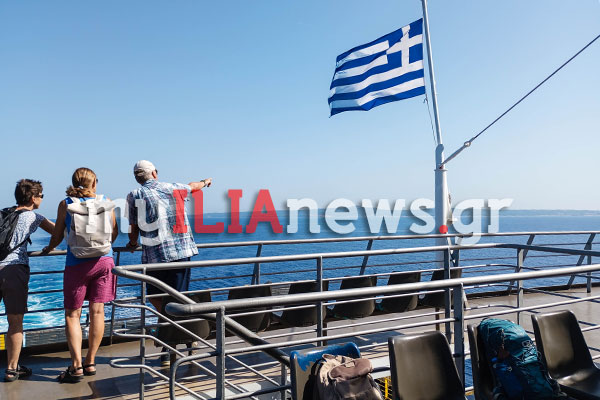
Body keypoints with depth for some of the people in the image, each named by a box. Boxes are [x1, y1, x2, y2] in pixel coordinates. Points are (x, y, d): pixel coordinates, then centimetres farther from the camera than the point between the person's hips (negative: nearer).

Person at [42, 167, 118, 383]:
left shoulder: (65, 204, -1)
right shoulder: (106, 202, 4)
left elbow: (57, 236, 6)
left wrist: (49, 248, 28)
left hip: (77, 263, -2)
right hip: (104, 260, 2)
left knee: (72, 314, 7)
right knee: (97, 311, 8)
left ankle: (76, 366, 1)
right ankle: (90, 362, 15)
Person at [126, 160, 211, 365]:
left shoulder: (134, 196, 5)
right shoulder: (172, 188, 8)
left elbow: (134, 229, 7)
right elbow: (193, 186, 30)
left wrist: (132, 244, 29)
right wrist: (205, 182, 52)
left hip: (153, 254, -1)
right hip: (180, 250, 1)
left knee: (154, 295, 14)